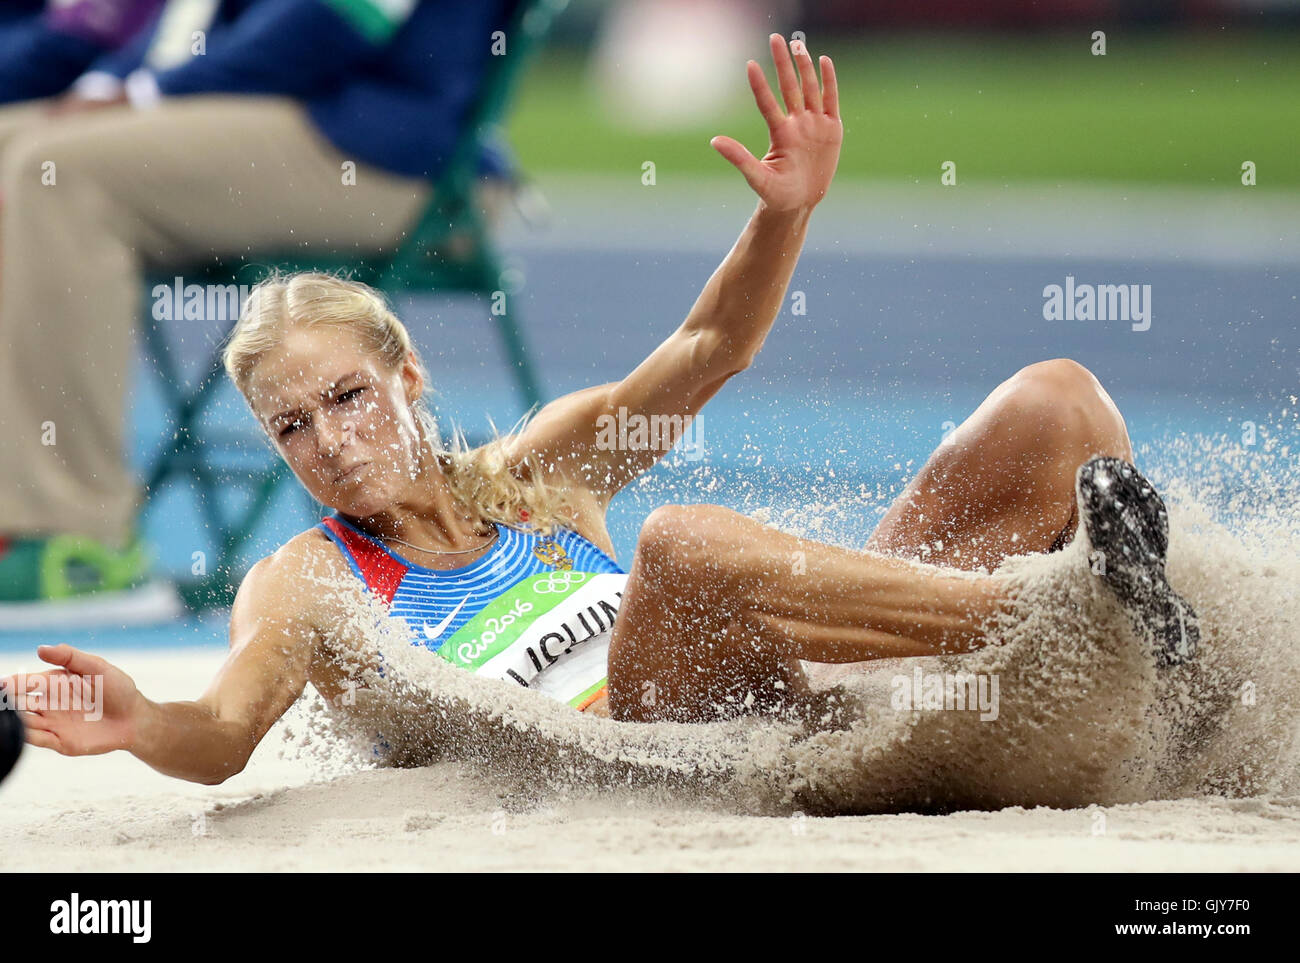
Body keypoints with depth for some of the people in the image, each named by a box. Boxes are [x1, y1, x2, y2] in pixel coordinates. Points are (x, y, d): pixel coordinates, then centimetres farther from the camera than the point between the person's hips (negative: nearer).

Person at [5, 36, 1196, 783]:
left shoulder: (530, 476, 22)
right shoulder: (303, 586, 10)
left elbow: (702, 353, 12)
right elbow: (228, 737, -8)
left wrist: (785, 216, -7)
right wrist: (146, 728, -33)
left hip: (805, 713, 6)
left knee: (1054, 401, -1)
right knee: (677, 544, -39)